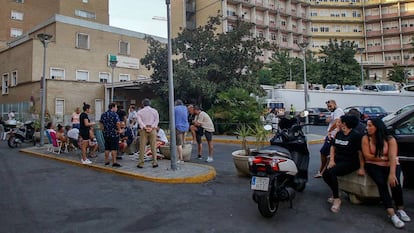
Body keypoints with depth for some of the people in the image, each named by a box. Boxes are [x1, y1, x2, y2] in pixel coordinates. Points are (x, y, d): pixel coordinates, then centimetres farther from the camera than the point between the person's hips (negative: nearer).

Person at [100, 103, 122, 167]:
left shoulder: (103, 114, 9)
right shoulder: (114, 114, -13)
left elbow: (101, 123, 15)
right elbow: (118, 123, -23)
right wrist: (119, 130, -11)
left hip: (106, 133, 6)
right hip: (114, 133, -6)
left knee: (107, 148, 14)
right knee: (114, 148, -3)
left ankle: (106, 161, 20)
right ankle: (114, 162, -2)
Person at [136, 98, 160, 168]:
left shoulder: (140, 112, 7)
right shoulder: (154, 111, 8)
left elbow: (139, 120, -8)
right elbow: (157, 120, -5)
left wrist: (145, 127, -14)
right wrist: (151, 127, -12)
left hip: (143, 130, 0)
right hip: (153, 130, 0)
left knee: (142, 147, 3)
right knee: (153, 146, 4)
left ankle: (141, 163, 4)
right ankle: (154, 162, 4)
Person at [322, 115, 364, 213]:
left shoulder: (355, 135, -11)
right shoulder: (338, 134, 10)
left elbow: (360, 152, -13)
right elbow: (333, 147, 14)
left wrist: (361, 168, -16)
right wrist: (331, 160, 0)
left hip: (350, 162, -7)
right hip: (338, 160, 7)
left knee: (332, 172, -29)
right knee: (325, 174, -16)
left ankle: (337, 199, -14)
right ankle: (335, 194, 9)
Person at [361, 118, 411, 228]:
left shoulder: (390, 139, -9)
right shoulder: (366, 138, -6)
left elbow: (392, 157, -19)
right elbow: (367, 156, -8)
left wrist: (392, 174, -30)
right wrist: (384, 158, -9)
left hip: (390, 165, 0)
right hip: (374, 165, 0)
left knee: (395, 182, -26)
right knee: (381, 183, -27)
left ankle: (400, 209, -4)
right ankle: (392, 214, -28)